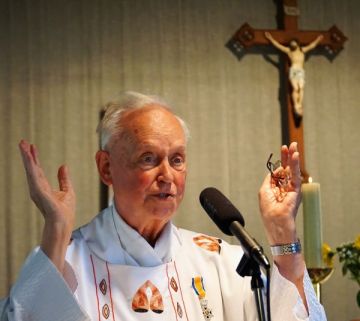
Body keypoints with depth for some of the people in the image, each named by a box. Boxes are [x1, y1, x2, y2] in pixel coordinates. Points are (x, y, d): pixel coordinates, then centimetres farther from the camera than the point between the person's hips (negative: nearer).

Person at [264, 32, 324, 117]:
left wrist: (317, 40, 40)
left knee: (301, 88, -17)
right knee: (295, 88, -17)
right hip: (293, 70, -2)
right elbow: (278, 45, 17)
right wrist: (270, 38, 16)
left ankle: (300, 106, -25)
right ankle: (296, 106, -22)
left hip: (301, 71, 2)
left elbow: (312, 45, 34)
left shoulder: (302, 50, 22)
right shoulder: (289, 51, 15)